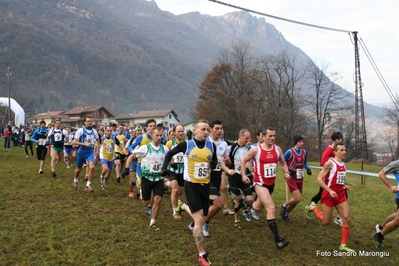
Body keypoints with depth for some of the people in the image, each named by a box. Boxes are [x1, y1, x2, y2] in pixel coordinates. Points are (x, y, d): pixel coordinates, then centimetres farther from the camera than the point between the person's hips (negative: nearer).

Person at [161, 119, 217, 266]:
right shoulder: (186, 145, -9)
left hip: (205, 185, 5)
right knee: (199, 220, -12)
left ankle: (185, 207, 46)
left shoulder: (211, 146, 0)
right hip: (191, 185, -5)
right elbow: (170, 154, 6)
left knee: (202, 220, 14)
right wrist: (165, 167, -6)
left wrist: (212, 165, -5)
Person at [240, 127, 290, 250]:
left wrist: (286, 172, -4)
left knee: (258, 207, 22)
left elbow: (283, 163, 15)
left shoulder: (278, 149, 0)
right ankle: (278, 240, -18)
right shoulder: (255, 149, -13)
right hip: (260, 183, -6)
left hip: (271, 183, 6)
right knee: (271, 208, -21)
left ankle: (246, 203, 57)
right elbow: (244, 161, 1)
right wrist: (243, 175, -7)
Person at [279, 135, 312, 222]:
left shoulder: (304, 152, 3)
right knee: (298, 198, -17)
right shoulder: (290, 152, -15)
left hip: (300, 179, 7)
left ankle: (285, 213, 32)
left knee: (296, 200, 11)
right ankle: (284, 206, 11)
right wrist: (288, 170, -20)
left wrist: (308, 169, -2)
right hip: (291, 178, -6)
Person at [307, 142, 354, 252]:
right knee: (327, 222, 3)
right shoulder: (330, 163, -14)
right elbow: (319, 179, -18)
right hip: (329, 195, -7)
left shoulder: (343, 164, 10)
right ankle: (313, 207, 31)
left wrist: (344, 185, 9)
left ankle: (343, 245, 9)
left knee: (347, 219, -3)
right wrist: (330, 191, -26)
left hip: (341, 195, 7)